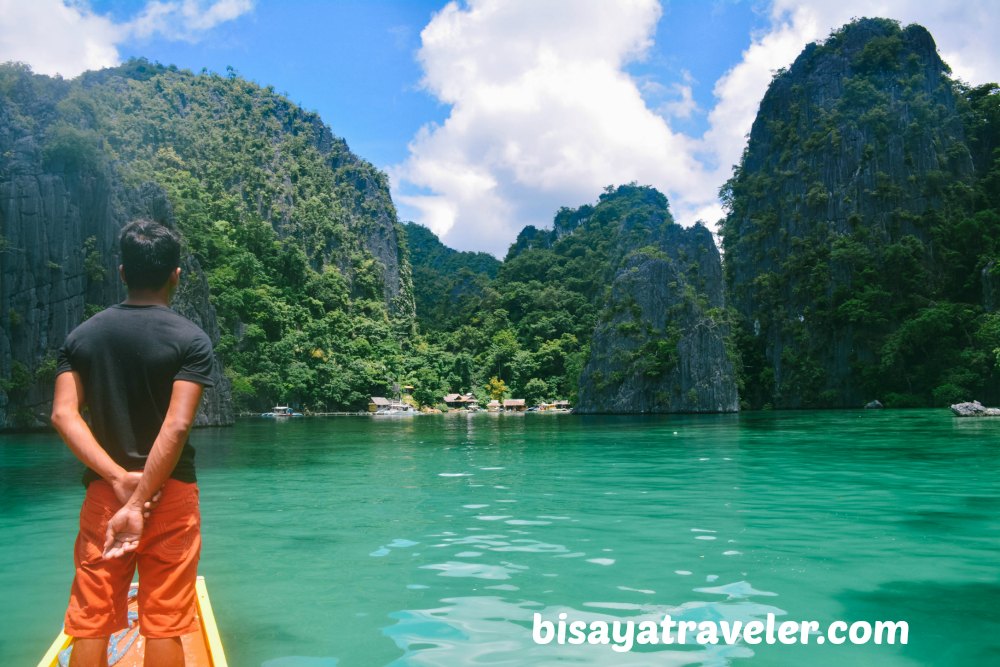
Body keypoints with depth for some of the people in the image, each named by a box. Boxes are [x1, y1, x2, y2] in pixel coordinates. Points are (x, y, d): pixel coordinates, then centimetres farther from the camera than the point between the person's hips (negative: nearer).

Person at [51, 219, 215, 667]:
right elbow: (177, 425, -19)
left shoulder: (81, 336, 4)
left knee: (90, 623, 11)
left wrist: (119, 478, -13)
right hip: (170, 494, -3)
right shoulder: (191, 339, -9)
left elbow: (63, 415, -7)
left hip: (103, 492, 3)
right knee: (164, 625, 4)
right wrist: (140, 503, -17)